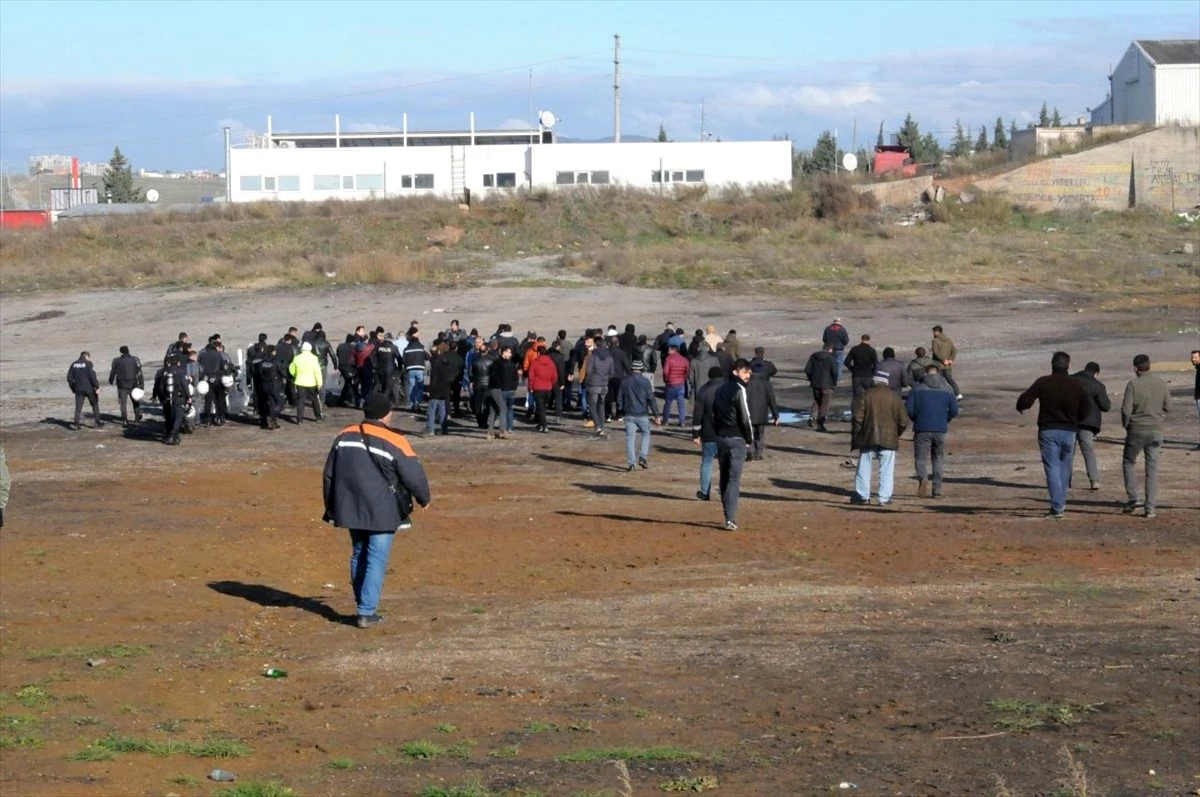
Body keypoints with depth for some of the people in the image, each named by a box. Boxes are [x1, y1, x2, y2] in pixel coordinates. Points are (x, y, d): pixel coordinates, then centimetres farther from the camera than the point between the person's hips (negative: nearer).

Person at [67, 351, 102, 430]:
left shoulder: (73, 364, 8)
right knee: (95, 405, 11)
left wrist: (73, 388, 17)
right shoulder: (88, 363, -7)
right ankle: (98, 422, 12)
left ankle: (76, 424, -6)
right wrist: (97, 387, -11)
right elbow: (92, 376, -15)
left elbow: (69, 378, 8)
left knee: (78, 407, 4)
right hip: (89, 388, -3)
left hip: (78, 389, 3)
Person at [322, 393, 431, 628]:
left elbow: (329, 474, 10)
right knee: (376, 560, 0)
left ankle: (364, 606, 26)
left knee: (359, 555, 19)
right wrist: (425, 498, 11)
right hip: (383, 513, -5)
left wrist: (331, 507, 21)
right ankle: (367, 612, -4)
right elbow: (414, 476, -9)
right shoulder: (394, 443, -13)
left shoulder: (344, 437, 3)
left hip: (351, 509, 5)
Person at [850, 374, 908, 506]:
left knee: (864, 467, 10)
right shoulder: (894, 397, 2)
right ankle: (885, 498, 2)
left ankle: (863, 496, 14)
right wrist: (896, 434, 17)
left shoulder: (865, 395, -3)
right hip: (889, 440, 1)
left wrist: (855, 435, 2)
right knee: (887, 469, 5)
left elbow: (857, 418, -8)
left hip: (868, 438, -1)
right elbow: (903, 422, 2)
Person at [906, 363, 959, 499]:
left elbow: (908, 409, -5)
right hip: (940, 430, 2)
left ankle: (923, 478, -26)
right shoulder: (947, 390, 4)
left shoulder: (918, 389, -1)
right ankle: (937, 489, 9)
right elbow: (954, 411, -2)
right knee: (938, 460, 13)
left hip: (922, 429, -2)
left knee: (920, 458, 3)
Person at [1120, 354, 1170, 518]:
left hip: (1136, 429, -3)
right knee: (1152, 467, 6)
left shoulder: (1133, 384, -12)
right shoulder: (1162, 384, 0)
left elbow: (1126, 409, -13)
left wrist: (1126, 424, 5)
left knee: (1129, 462, 16)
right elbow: (1167, 407, 6)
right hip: (1156, 430, 3)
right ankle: (1151, 506, 3)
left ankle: (1133, 497, 5)